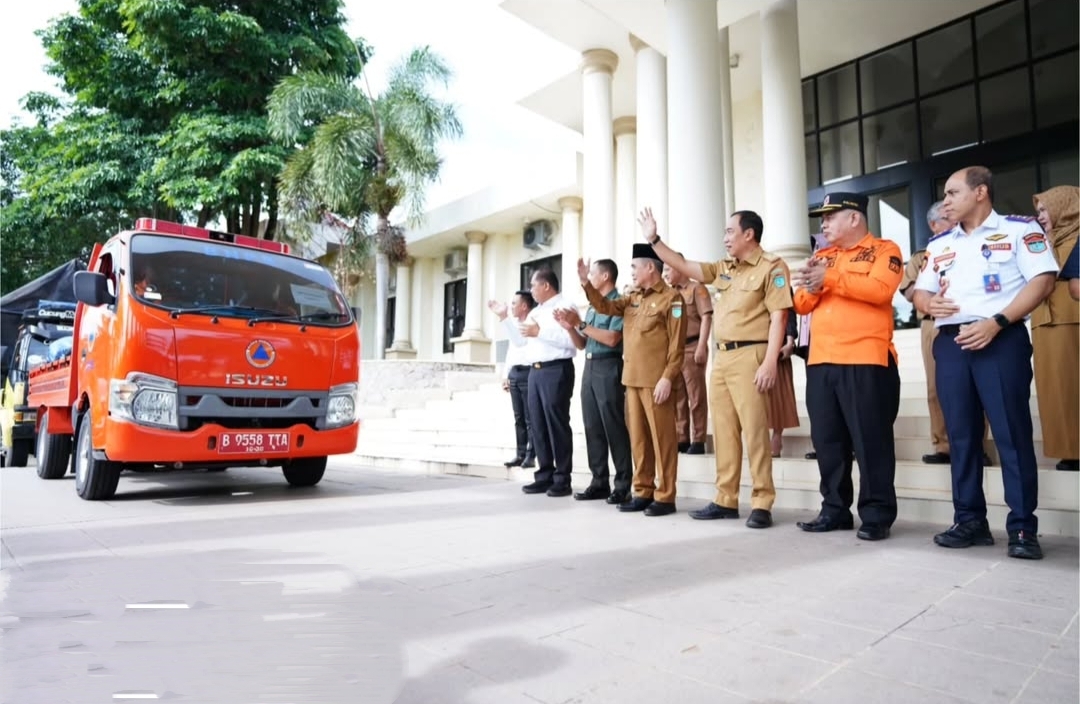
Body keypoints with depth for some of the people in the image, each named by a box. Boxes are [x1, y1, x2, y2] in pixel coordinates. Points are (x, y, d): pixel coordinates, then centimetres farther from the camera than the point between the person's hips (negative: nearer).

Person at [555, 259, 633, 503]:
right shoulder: (592, 306, 19)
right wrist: (570, 327, 3)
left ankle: (623, 485, 0)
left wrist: (581, 325, -13)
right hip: (589, 367, 8)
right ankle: (600, 482, 15)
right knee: (593, 428, 8)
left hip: (608, 368, -8)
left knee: (614, 427, -6)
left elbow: (612, 339, -17)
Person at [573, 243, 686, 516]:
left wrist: (667, 378, -17)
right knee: (638, 438, 10)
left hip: (656, 381, -7)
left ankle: (665, 497, 6)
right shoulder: (633, 299, 18)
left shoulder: (671, 298, -5)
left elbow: (677, 343, -10)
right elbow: (605, 306, 11)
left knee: (661, 438, -2)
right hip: (632, 379, 7)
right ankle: (643, 492, 19)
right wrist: (586, 282, -1)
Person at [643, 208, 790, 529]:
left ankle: (762, 504, 2)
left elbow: (778, 316, -10)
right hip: (721, 357, 8)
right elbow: (683, 265, 21)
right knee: (723, 431, 9)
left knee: (754, 430, -5)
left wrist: (770, 362, -18)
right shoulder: (723, 269, 19)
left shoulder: (772, 267, -3)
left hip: (749, 355, -7)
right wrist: (653, 239, 14)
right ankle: (726, 500, 16)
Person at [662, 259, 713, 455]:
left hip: (691, 347, -7)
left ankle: (698, 441, 2)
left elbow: (706, 318, -8)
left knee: (695, 395, -2)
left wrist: (701, 348, -15)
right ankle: (681, 439, 16)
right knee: (677, 396, 9)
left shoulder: (697, 289, -1)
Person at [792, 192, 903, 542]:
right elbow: (802, 305, 15)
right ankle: (835, 510, 19)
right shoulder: (821, 257, 21)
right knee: (827, 440, 9)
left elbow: (880, 289, -14)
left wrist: (830, 278, -13)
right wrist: (810, 287, -6)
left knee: (870, 441, -2)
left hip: (865, 361, -6)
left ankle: (877, 515, 8)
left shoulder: (884, 250, 4)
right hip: (820, 362, 6)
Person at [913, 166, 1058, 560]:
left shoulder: (1019, 229, 4)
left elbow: (1042, 280, -6)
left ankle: (1022, 527, 3)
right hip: (950, 343, 5)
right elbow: (920, 292, 20)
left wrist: (997, 323, -16)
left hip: (1001, 339, -5)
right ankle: (970, 520, 13)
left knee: (1012, 434, -5)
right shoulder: (939, 245, 20)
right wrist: (929, 304, -5)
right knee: (961, 434, 5)